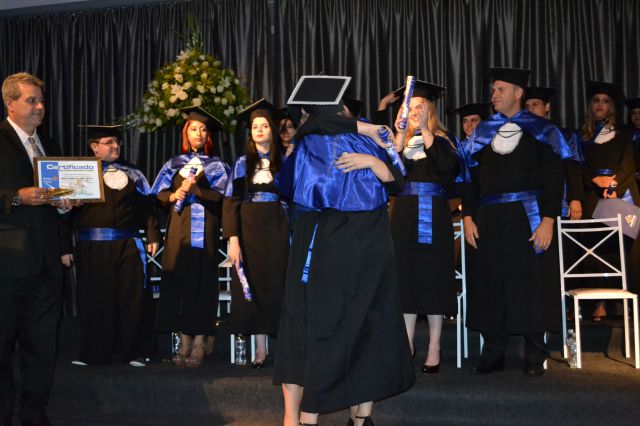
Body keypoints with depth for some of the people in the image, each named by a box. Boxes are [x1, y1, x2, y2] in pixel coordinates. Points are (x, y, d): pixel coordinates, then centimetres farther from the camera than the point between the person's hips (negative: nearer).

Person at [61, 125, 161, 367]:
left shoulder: (131, 173, 11)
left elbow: (146, 207, 9)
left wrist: (153, 235, -1)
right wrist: (66, 247, -10)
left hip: (128, 245, 1)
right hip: (92, 247, -1)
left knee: (133, 298, 2)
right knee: (94, 300, 5)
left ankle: (136, 351, 13)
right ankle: (94, 353, 17)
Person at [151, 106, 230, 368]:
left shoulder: (217, 166, 10)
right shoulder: (173, 164, 16)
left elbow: (220, 196, -3)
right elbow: (158, 194, 9)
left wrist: (195, 188, -17)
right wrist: (173, 196, -12)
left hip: (204, 231, -2)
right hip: (178, 231, 2)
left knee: (202, 283, -5)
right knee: (178, 282, -3)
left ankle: (199, 344, -1)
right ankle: (184, 343, 3)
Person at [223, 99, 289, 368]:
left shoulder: (283, 161, 7)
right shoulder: (243, 163, 5)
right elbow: (231, 202, -1)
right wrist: (233, 239, -12)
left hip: (277, 230, 0)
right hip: (250, 230, 0)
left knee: (277, 284, 0)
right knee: (254, 285, 0)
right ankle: (260, 348, 6)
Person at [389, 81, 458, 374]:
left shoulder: (441, 140, 5)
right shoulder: (401, 140, 12)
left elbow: (447, 165, -16)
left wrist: (425, 131, -17)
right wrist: (400, 134, -15)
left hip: (433, 214, -3)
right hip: (404, 213, 3)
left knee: (433, 276, -2)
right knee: (406, 275, 3)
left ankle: (434, 349, 4)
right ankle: (408, 343, 11)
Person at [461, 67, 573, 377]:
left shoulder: (540, 131, 2)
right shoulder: (482, 132, 12)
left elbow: (553, 177, -4)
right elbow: (470, 177, 11)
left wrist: (547, 220, -14)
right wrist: (468, 218, 0)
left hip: (527, 218, -3)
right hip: (488, 221, 4)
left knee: (530, 284, 0)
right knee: (489, 285, 4)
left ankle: (534, 357, 12)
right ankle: (493, 354, 14)